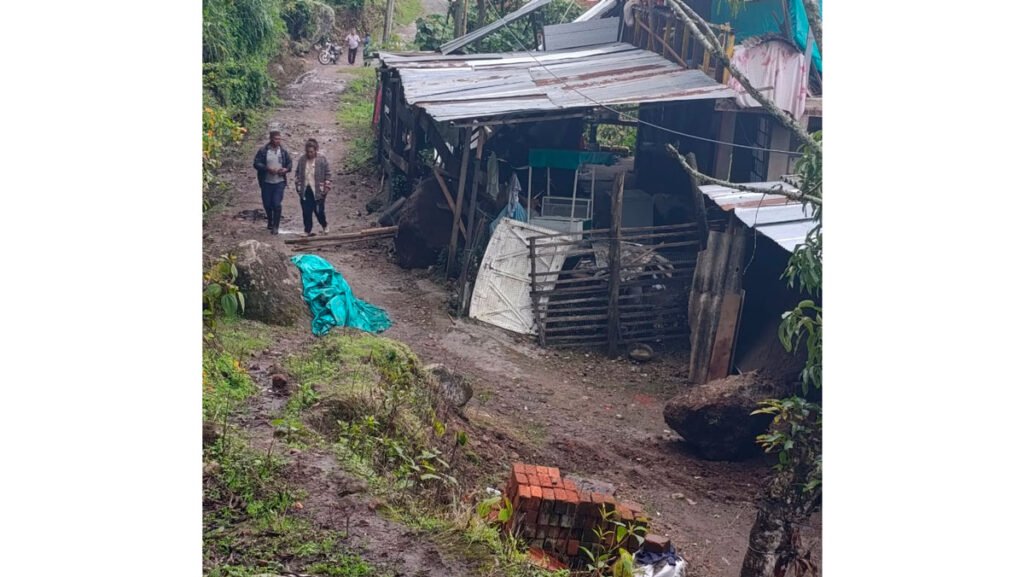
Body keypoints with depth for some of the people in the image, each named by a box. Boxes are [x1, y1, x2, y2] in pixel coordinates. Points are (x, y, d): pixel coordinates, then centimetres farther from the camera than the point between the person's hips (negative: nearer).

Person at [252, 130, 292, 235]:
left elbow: (289, 163, 11)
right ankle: (270, 221, 36)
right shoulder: (263, 151, -4)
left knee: (277, 204, -10)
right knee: (267, 204, 11)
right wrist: (268, 169, -21)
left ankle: (275, 226, -1)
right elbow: (256, 163, -8)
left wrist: (286, 169, -11)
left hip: (279, 182, 0)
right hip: (266, 182, 0)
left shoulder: (283, 151, 4)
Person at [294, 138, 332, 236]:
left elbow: (327, 174, -3)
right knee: (306, 212, 3)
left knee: (319, 211, 2)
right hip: (305, 191, 3)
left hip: (318, 191, -3)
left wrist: (326, 188, -7)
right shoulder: (302, 160, 5)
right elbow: (297, 173, 14)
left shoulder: (322, 159, -5)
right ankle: (308, 231, 14)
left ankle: (324, 226, 30)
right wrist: (298, 187, 8)